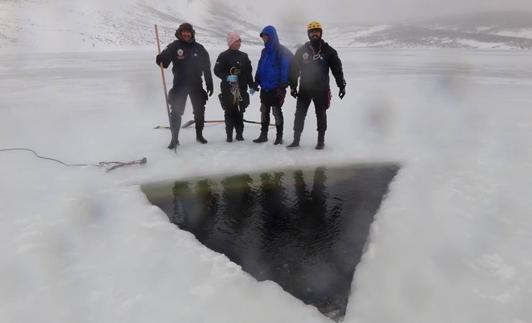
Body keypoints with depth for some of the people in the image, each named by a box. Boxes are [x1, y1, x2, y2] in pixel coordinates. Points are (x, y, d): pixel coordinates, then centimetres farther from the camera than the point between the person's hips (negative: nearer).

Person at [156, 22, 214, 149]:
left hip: (196, 84, 2)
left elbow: (207, 68, 8)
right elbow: (164, 60, -6)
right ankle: (174, 138, 7)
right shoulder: (175, 46, 0)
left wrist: (210, 84, 7)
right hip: (179, 84, -2)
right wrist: (160, 59, -30)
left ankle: (199, 134, 28)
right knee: (176, 112, -3)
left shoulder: (199, 48, 5)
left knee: (199, 111, 10)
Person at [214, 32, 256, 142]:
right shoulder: (224, 56, -1)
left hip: (241, 89, 3)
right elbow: (217, 70, -5)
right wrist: (227, 77, -21)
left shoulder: (244, 56, 13)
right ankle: (229, 135, 7)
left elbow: (249, 71, 16)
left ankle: (239, 134, 15)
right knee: (230, 112, 0)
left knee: (240, 112, 6)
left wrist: (251, 85, 10)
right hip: (228, 89, -3)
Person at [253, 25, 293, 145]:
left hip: (276, 89, -7)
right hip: (264, 88, 7)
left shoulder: (281, 51, -10)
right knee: (264, 112, 11)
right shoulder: (265, 51, 12)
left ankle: (279, 136, 13)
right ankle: (263, 134, 21)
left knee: (277, 112, 1)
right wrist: (256, 82, 9)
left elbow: (285, 69, -14)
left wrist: (282, 86, -17)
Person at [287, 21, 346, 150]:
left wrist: (342, 85, 0)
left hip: (321, 89, -1)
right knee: (299, 114, 0)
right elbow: (294, 69, 6)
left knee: (321, 115, 7)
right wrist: (293, 86, 1)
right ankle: (296, 140, 8)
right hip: (304, 88, 1)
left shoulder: (328, 51, 1)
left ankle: (321, 141, 17)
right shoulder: (301, 51, 4)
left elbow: (337, 69, 3)